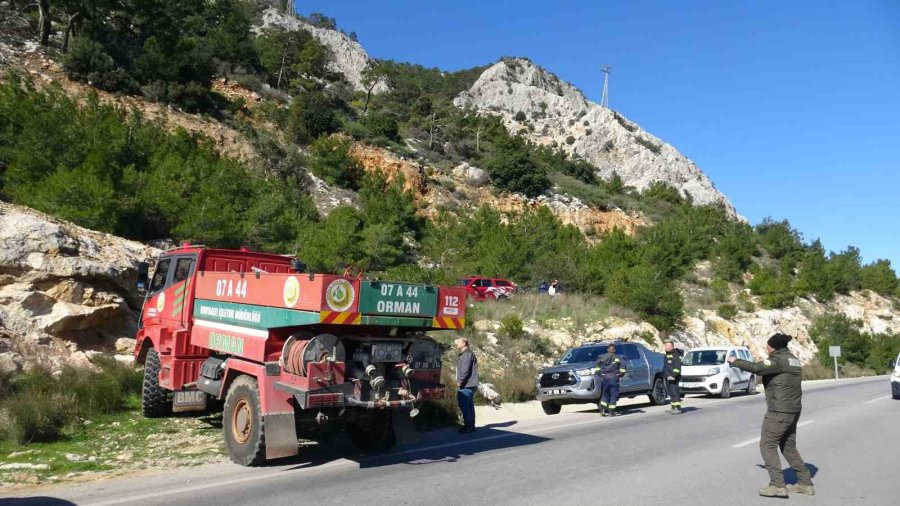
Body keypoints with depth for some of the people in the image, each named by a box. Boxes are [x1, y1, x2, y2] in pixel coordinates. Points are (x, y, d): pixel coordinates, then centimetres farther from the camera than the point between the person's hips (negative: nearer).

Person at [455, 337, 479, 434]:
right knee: (469, 405, 12)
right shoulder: (464, 354, 21)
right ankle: (470, 426, 17)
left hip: (466, 386, -11)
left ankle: (468, 425, -5)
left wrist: (460, 381, -17)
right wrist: (460, 381, 17)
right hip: (467, 385, 11)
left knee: (464, 405, -9)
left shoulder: (467, 354, -13)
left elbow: (465, 370, -21)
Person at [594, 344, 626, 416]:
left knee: (605, 394, 13)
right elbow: (622, 367, -7)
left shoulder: (602, 357, 10)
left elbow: (597, 366, 2)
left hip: (604, 377, 3)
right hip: (614, 378, -3)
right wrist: (620, 375, 1)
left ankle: (602, 410, 0)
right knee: (613, 395, 4)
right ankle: (611, 412, 1)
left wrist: (600, 374, 7)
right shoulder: (617, 358, 4)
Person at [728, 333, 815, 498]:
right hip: (793, 409, 9)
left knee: (767, 445, -2)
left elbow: (756, 368, -27)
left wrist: (736, 361, -17)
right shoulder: (792, 359, 13)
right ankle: (805, 483, 22)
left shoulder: (778, 360, -15)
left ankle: (778, 485, -4)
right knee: (789, 447, 19)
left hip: (779, 411, -9)